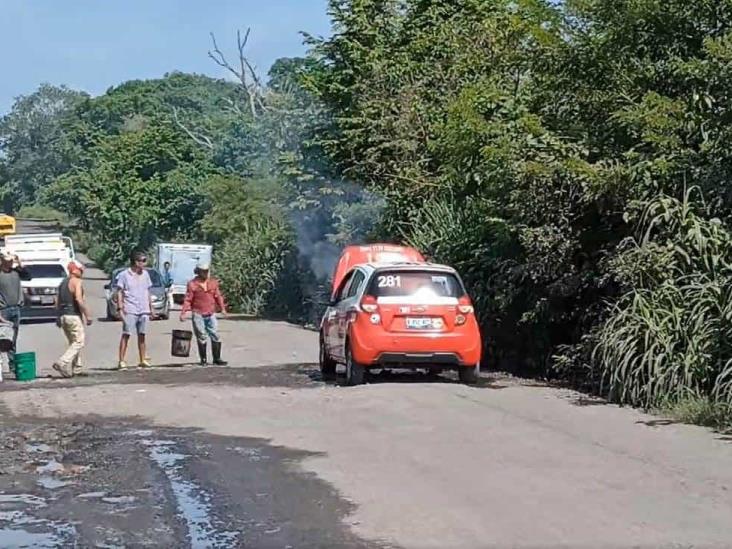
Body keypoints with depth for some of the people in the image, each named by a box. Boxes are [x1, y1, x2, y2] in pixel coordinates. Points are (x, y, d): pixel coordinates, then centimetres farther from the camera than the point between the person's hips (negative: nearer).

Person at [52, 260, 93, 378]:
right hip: (74, 315, -9)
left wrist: (58, 317, 21)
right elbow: (79, 299, -20)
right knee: (78, 343, -7)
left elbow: (57, 300, 17)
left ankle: (77, 368, 12)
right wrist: (87, 315, -17)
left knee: (73, 343, 15)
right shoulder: (76, 281, -9)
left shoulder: (63, 282, 17)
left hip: (63, 316, 9)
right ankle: (62, 363, -20)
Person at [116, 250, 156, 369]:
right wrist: (120, 308, -14)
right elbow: (120, 292, -5)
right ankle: (121, 361, -8)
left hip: (144, 310, 5)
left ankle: (143, 360, 16)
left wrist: (151, 307, 16)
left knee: (142, 335, 10)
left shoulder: (145, 274, 12)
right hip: (130, 311, -5)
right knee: (126, 335, -7)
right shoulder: (124, 275, -4)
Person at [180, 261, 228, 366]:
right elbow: (188, 299, -5)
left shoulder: (213, 282, 9)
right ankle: (203, 359, 13)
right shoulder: (192, 284, -4)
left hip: (211, 314, 4)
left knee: (215, 336, 1)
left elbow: (218, 296, 13)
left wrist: (222, 308, 3)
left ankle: (217, 359, 10)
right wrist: (183, 313, -12)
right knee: (201, 337, 2)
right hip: (198, 315, -4)